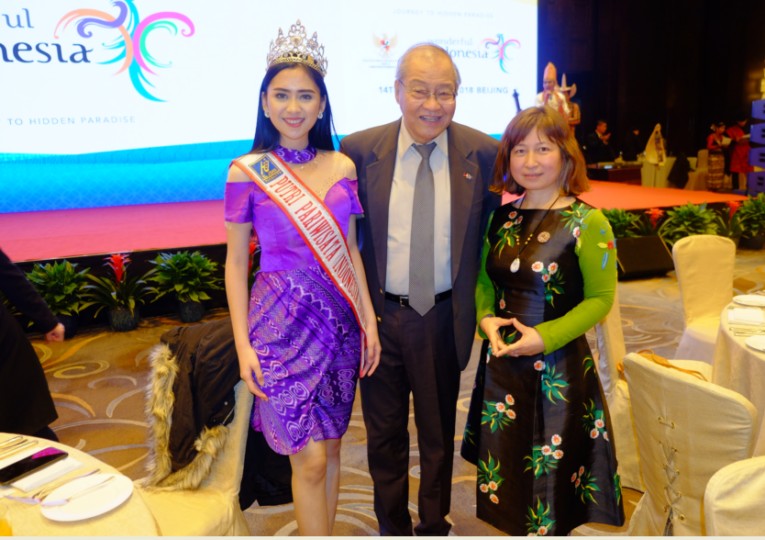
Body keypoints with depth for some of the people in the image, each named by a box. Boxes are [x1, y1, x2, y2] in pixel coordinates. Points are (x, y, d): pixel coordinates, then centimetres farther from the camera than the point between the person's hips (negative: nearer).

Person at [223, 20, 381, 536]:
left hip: (339, 318, 4)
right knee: (310, 459, 1)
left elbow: (350, 250, 8)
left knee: (331, 445, 14)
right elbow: (236, 260, -2)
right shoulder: (247, 172, -6)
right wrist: (242, 343, -7)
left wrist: (368, 320, 6)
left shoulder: (342, 167, 3)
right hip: (282, 320, -3)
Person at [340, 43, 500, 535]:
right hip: (380, 313, 1)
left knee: (439, 431, 19)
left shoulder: (483, 152, -8)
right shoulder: (360, 149, -8)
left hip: (445, 317, 0)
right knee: (385, 431, 18)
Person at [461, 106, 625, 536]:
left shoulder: (587, 222, -11)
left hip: (558, 367, -5)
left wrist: (546, 337, -19)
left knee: (550, 476, 11)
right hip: (501, 362, 5)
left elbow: (600, 298, -9)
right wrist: (486, 318, -7)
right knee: (505, 474, 18)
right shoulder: (502, 219, 4)